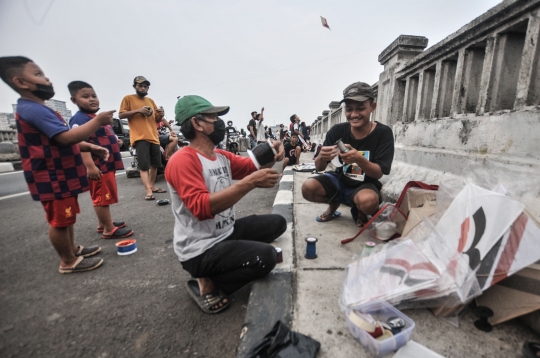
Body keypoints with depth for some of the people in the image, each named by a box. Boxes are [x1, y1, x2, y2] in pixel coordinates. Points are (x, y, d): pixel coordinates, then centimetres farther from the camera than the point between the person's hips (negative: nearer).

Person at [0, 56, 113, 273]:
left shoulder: (37, 110, 18)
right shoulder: (33, 110, -19)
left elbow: (63, 140, 21)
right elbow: (66, 137, -29)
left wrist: (91, 148, 10)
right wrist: (98, 121, -23)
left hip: (60, 175, 11)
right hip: (53, 179, -11)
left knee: (66, 217, 21)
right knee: (60, 220, 1)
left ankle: (73, 249, 36)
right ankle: (68, 262, 15)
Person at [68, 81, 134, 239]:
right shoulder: (79, 119, -14)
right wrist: (90, 166, -31)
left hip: (108, 164, 10)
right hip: (98, 166, -10)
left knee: (104, 197, 18)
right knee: (102, 197, -2)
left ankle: (103, 224, 32)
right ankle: (109, 230, 7)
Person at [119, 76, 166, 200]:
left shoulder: (150, 101, 19)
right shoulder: (128, 98, 5)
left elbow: (157, 120, 21)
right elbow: (121, 115, -3)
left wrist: (161, 114, -1)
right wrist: (138, 110, -15)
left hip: (153, 137, 6)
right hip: (140, 137, -6)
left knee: (155, 164, 10)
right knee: (144, 165, -11)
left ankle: (152, 186, 23)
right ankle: (148, 191, -14)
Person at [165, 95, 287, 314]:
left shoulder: (222, 156, 7)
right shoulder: (183, 160, -19)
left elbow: (253, 166, 9)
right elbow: (202, 207, -32)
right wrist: (249, 183, -37)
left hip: (227, 233, 9)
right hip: (200, 250, -9)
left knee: (277, 223, 10)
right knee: (265, 256, -26)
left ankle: (227, 266, 10)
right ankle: (205, 284, -1)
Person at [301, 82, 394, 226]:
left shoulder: (383, 133, -14)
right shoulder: (337, 131, -10)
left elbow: (378, 174, -17)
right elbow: (319, 167, -9)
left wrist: (359, 159, -38)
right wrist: (322, 157, -34)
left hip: (366, 185, -2)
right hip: (340, 181, 3)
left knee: (368, 201, -37)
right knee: (308, 188, -24)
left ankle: (359, 210, 4)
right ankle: (334, 204, 10)